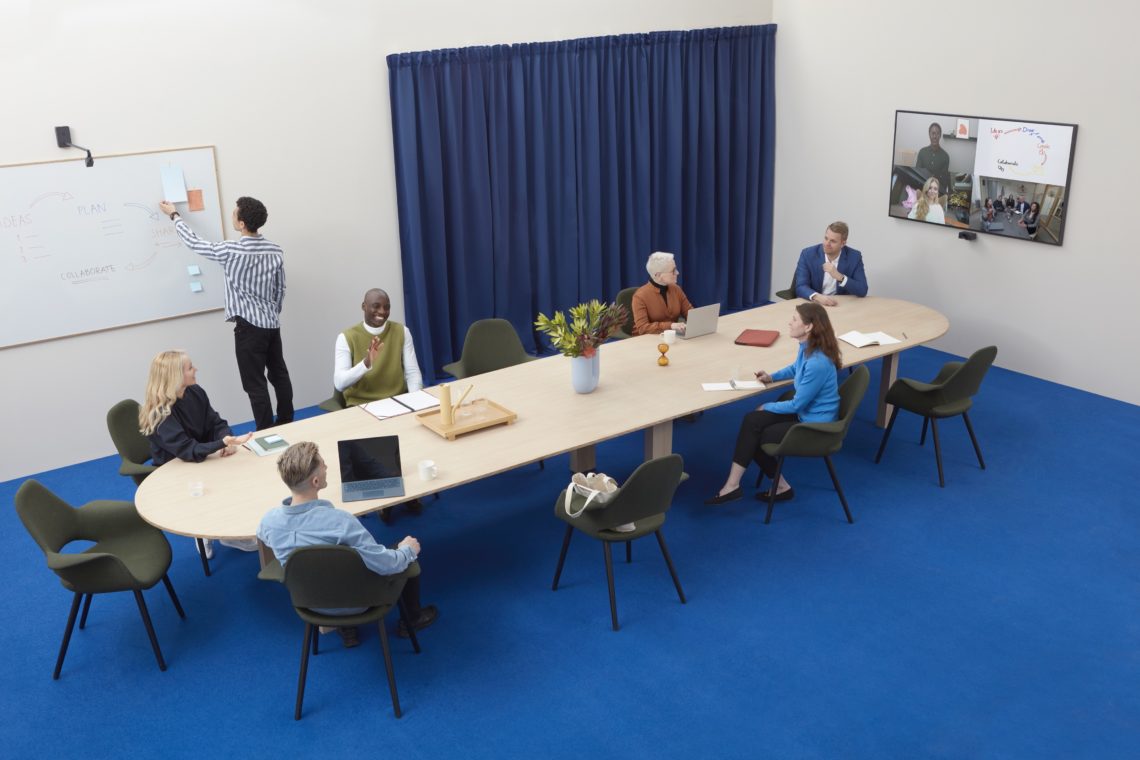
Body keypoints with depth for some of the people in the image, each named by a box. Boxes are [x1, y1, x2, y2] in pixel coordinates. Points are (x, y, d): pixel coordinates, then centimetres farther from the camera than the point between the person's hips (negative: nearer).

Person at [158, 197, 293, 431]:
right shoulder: (275, 251, 1)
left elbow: (194, 243, 0)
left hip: (249, 325, -6)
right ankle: (286, 425, 25)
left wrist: (174, 215, 14)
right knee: (279, 375, 16)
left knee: (255, 384, -1)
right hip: (272, 323, 6)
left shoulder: (231, 251, -15)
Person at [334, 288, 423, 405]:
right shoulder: (346, 338, -5)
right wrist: (366, 363, -31)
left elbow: (412, 373, 1)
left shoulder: (402, 332, 4)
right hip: (361, 405, -2)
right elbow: (339, 384, -15)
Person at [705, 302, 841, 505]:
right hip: (805, 412, 9)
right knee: (751, 421, -6)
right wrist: (772, 377, 8)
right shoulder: (807, 347, -1)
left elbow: (797, 405, -21)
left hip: (815, 427, -9)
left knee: (755, 438, -5)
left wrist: (767, 407, -6)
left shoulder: (818, 363, -30)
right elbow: (795, 369, 24)